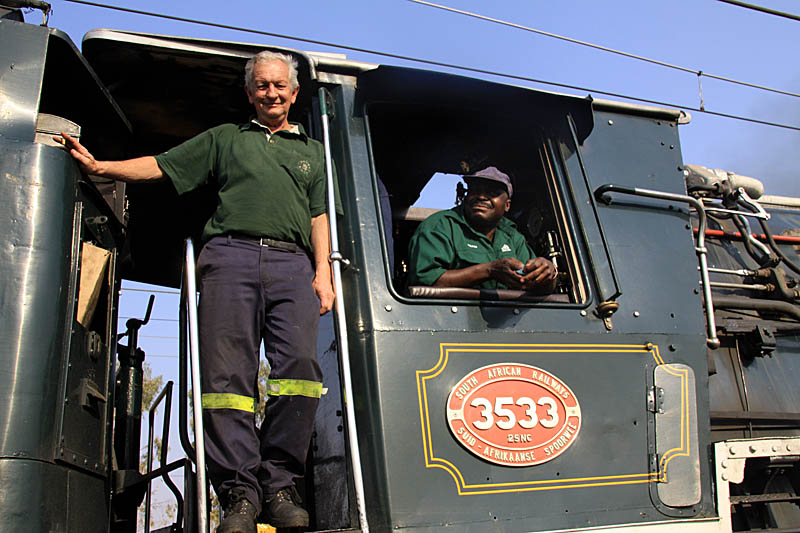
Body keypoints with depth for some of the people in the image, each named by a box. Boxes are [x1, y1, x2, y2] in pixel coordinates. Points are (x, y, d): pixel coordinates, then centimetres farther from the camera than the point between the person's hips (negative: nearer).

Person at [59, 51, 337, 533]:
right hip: (231, 254, 0)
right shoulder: (225, 138, 26)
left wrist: (323, 271, 7)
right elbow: (161, 166, 20)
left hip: (292, 262, 1)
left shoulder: (312, 150, 29)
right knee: (228, 371, -13)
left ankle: (280, 486, -13)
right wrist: (99, 166, 8)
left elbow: (319, 216, 21)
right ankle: (239, 493, -11)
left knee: (299, 364, -19)